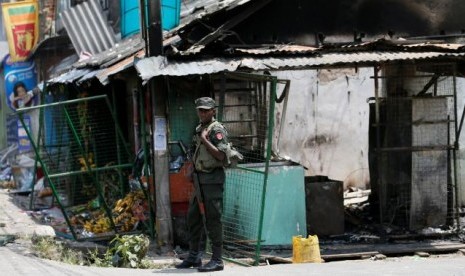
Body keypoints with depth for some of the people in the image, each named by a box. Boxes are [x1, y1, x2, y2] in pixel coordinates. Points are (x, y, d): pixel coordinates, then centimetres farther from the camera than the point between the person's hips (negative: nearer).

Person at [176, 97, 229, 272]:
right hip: (199, 178, 9)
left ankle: (217, 260, -4)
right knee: (193, 217, 13)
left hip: (213, 179, -9)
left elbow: (221, 156, -20)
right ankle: (194, 256, 22)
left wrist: (205, 140, -20)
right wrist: (193, 173, 15)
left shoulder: (217, 129, -11)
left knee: (213, 219, -8)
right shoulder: (199, 129, 15)